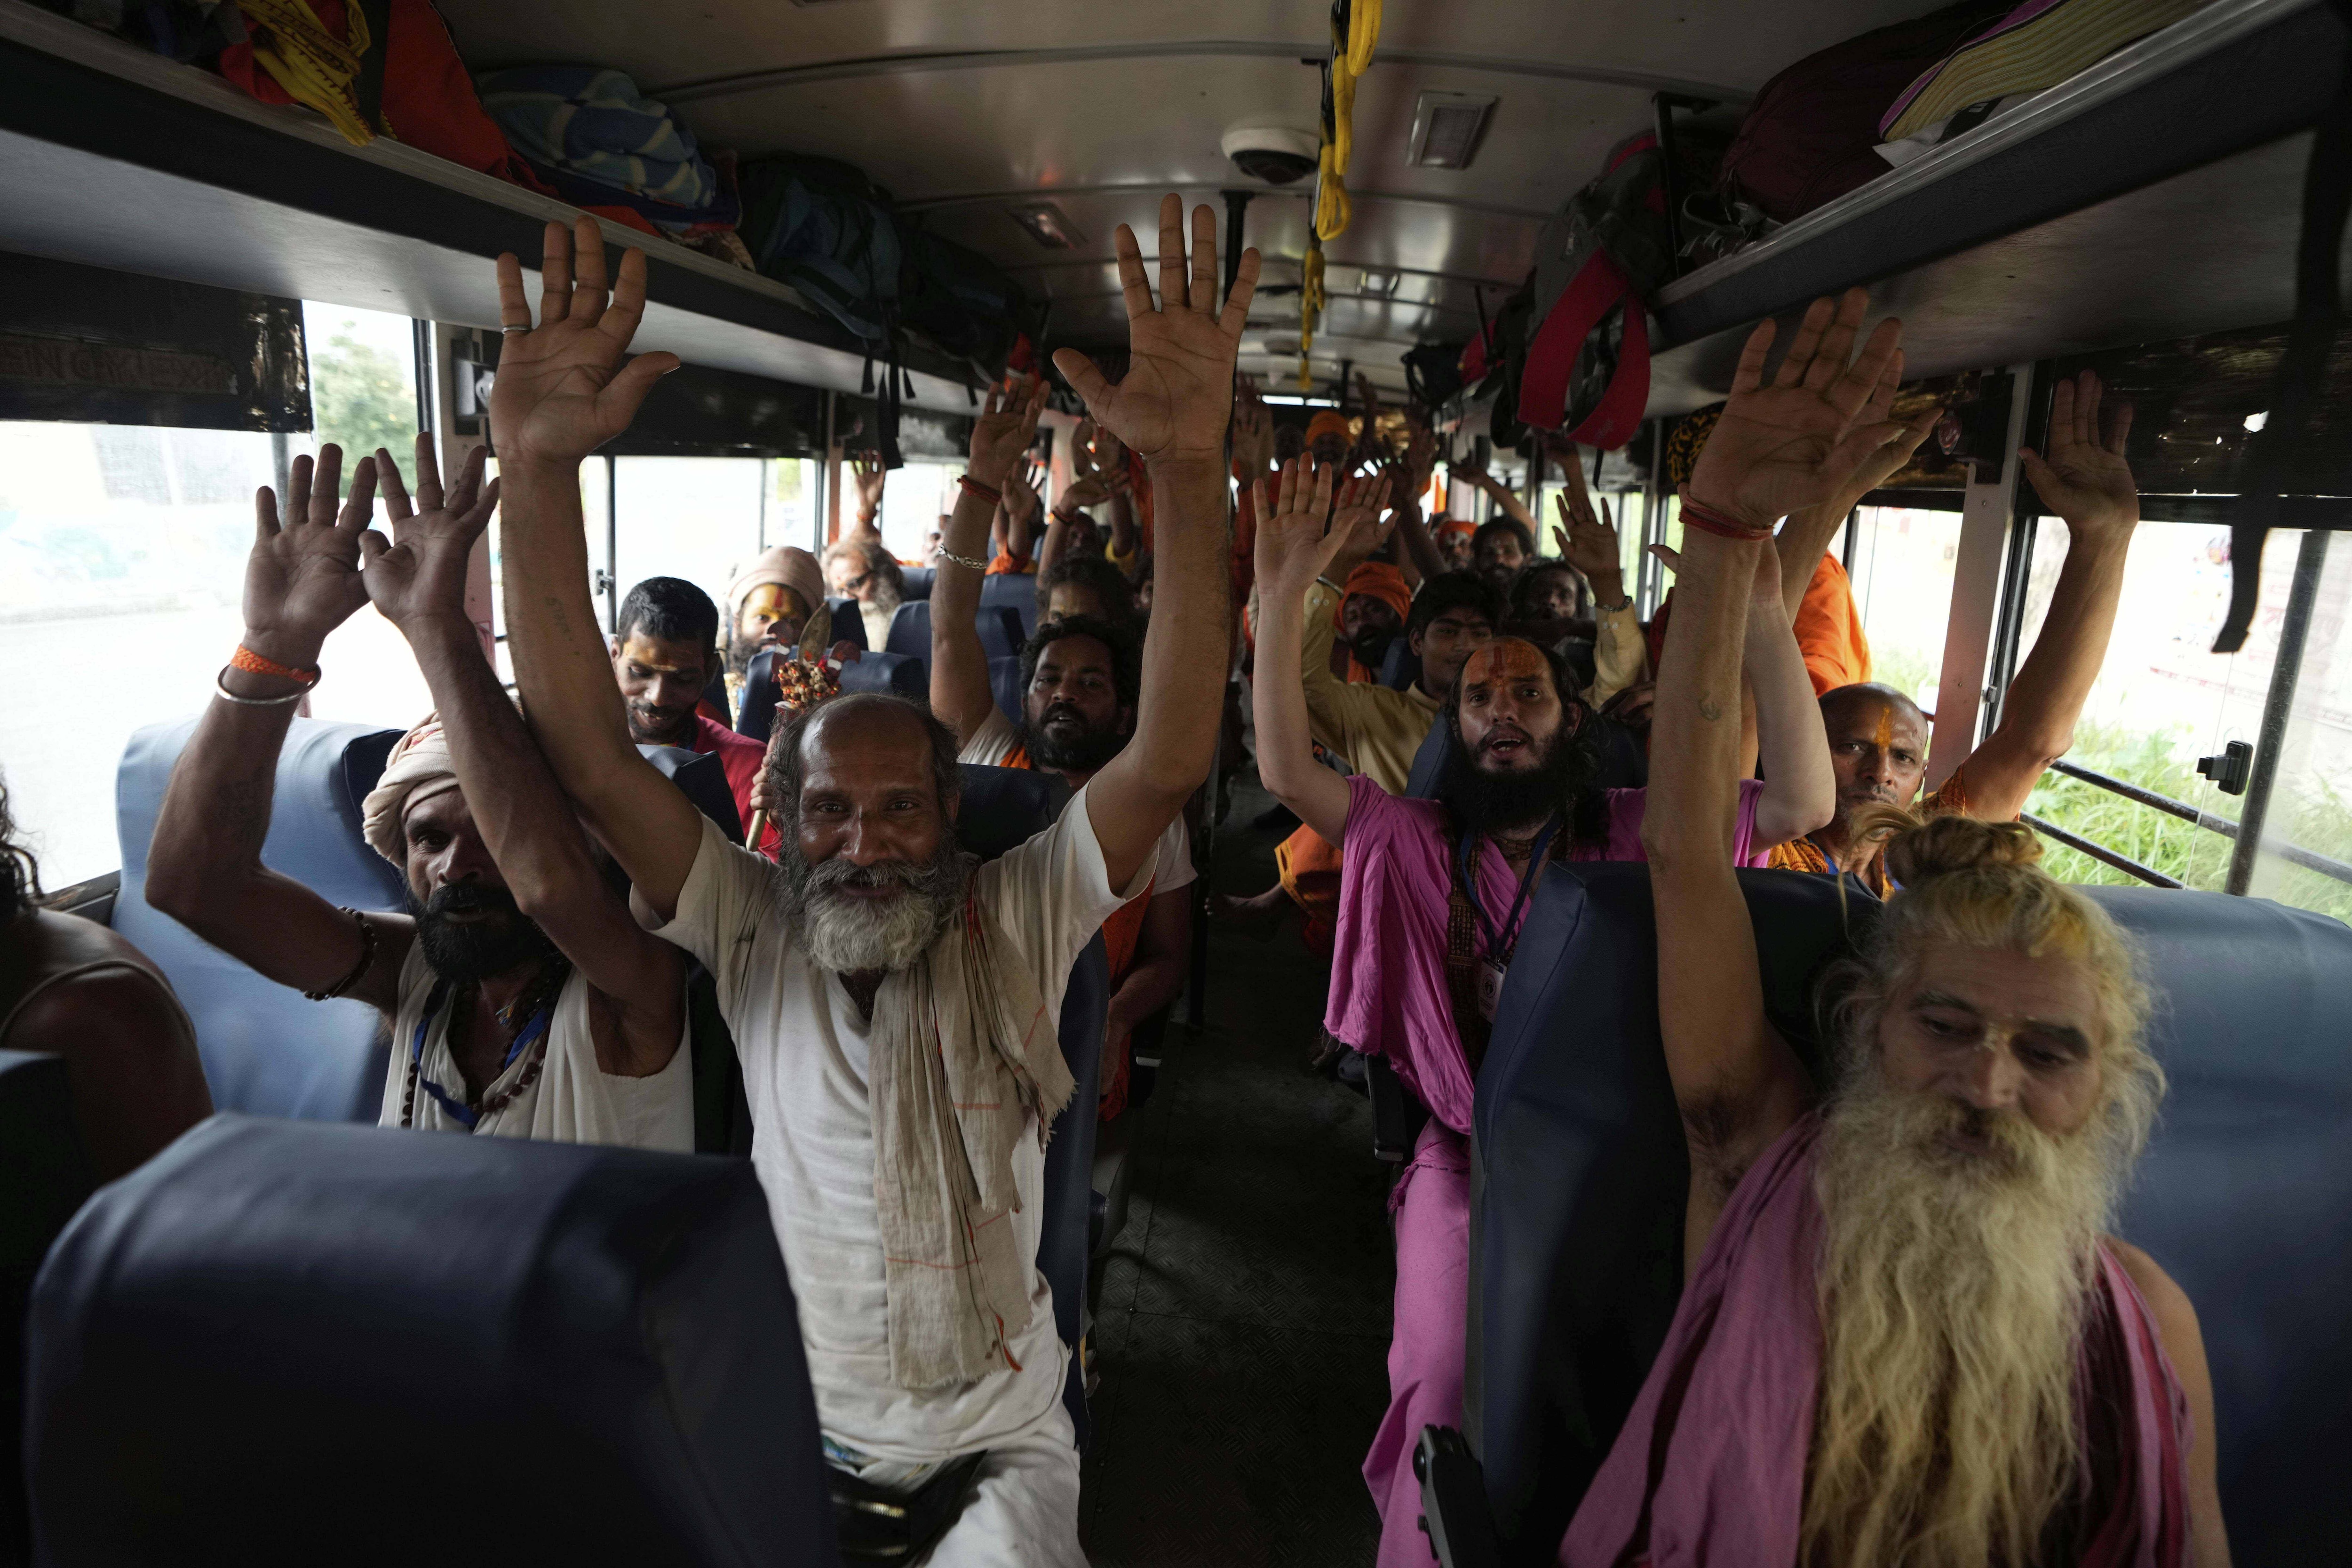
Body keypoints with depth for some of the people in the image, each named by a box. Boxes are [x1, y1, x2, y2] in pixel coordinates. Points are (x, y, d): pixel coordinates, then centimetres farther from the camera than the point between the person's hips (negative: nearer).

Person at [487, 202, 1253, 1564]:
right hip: (790, 1438, 2)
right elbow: (592, 755, -16)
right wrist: (540, 472, -28)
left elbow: (1168, 762, -24)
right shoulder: (752, 934, -6)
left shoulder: (1014, 926, -10)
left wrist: (1192, 469, -36)